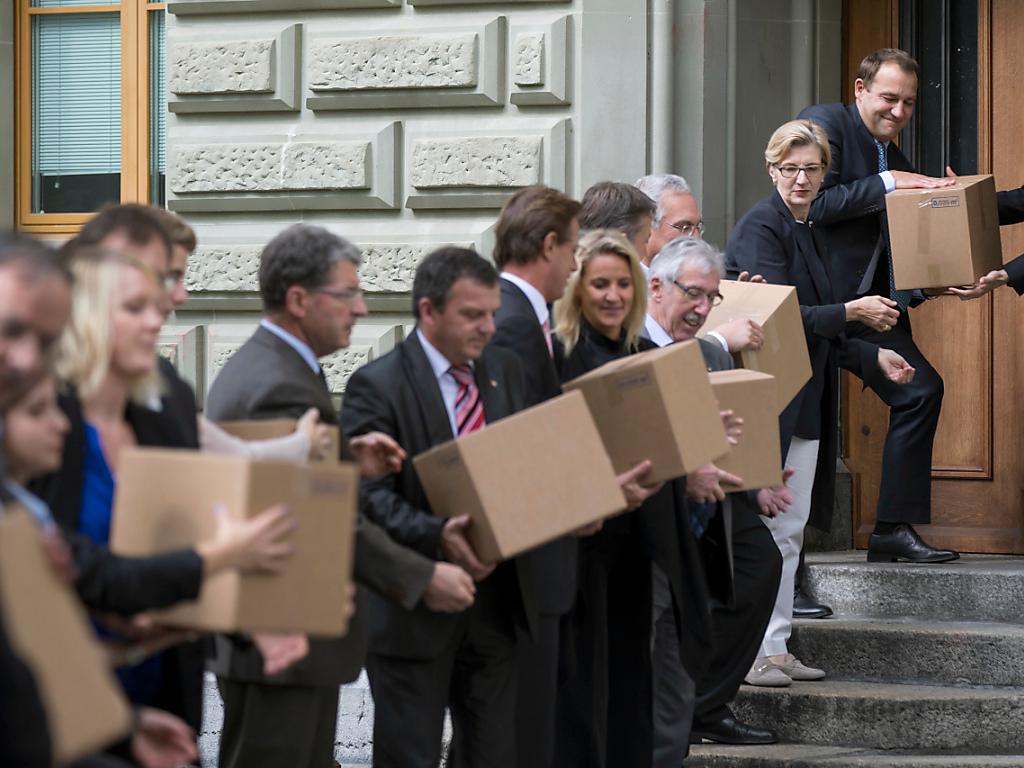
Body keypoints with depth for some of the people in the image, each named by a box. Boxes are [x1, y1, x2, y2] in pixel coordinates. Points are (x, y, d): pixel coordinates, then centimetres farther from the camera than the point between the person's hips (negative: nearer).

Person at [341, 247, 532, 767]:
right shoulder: (377, 386, -11)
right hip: (414, 607, -6)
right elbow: (369, 494, -18)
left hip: (497, 601, 6)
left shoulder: (504, 371, 11)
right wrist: (436, 536, -33)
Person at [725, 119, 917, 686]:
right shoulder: (760, 229, -11)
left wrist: (873, 357, 17)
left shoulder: (807, 233, 18)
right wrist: (852, 312, -19)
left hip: (803, 402, 9)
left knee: (790, 529, 10)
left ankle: (775, 648, 15)